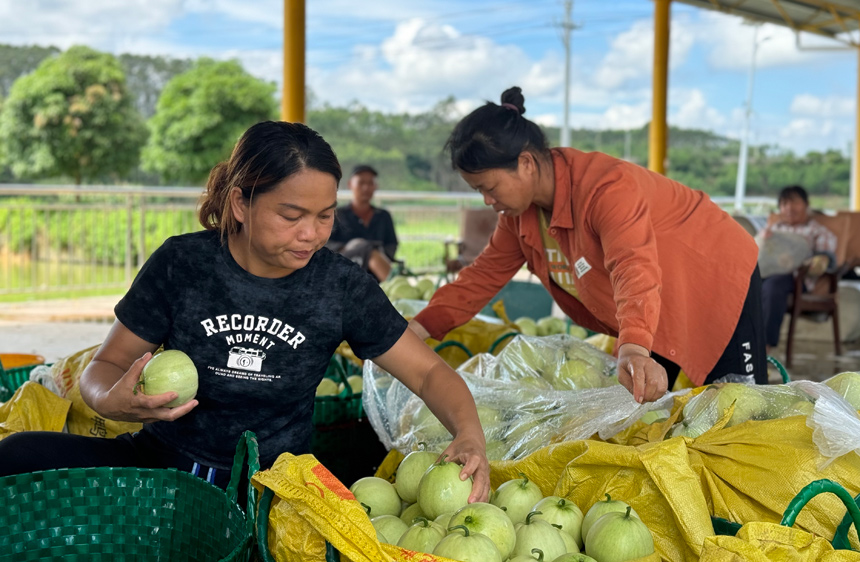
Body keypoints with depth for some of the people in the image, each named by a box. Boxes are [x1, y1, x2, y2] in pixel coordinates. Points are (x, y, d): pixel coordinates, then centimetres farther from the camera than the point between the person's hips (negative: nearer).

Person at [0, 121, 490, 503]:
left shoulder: (343, 286, -5)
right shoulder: (181, 264, -6)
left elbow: (428, 372, 0)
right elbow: (105, 366, 2)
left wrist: (470, 434, -21)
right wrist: (113, 401, -23)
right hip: (163, 460, 0)